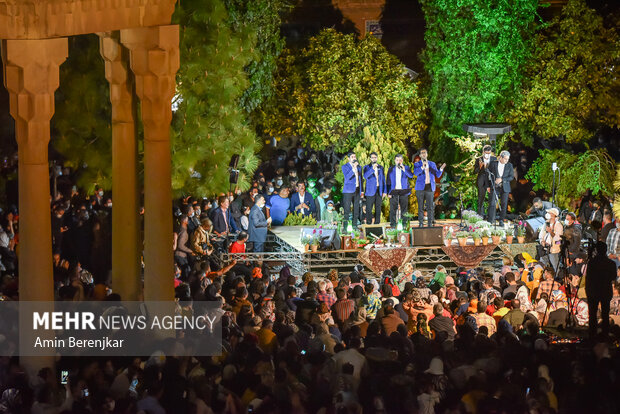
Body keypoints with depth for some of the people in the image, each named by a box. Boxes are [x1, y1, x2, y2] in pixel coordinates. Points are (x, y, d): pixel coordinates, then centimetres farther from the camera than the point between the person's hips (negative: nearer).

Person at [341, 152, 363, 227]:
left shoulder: (359, 167, 16)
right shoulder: (345, 167, -1)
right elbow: (347, 177, -17)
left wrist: (361, 191, 13)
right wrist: (353, 168, -27)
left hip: (357, 190, 5)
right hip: (348, 190, -5)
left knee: (356, 210, 6)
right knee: (347, 210, -9)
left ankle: (355, 226, 12)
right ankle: (345, 226, -8)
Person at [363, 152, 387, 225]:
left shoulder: (381, 167, 14)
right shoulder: (367, 167, 4)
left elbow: (383, 180, 14)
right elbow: (365, 176, -15)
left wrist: (385, 191, 8)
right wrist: (372, 169, -27)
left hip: (379, 191, 3)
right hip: (370, 191, -3)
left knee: (378, 208, 2)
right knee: (369, 208, -7)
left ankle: (377, 222, 5)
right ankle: (369, 222, -4)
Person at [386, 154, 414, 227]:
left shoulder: (406, 168, 8)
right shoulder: (391, 169, 9)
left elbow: (411, 176, -9)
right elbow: (388, 181, 7)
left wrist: (404, 169, -23)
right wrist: (388, 192, -1)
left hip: (404, 191, 0)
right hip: (394, 191, 0)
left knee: (404, 209, 0)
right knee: (393, 209, -3)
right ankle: (393, 224, 1)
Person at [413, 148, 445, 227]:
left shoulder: (432, 164, 13)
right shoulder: (417, 164, 6)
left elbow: (437, 175, 6)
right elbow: (415, 173, -13)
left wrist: (441, 169, -13)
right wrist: (422, 167, -29)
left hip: (430, 188, 1)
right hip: (420, 188, -1)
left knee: (430, 207, -3)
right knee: (420, 207, 0)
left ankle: (430, 224, 1)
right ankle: (421, 224, 4)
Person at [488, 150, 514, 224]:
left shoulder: (509, 165, 4)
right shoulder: (493, 164, 2)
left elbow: (511, 177, 0)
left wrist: (501, 179, -13)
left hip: (505, 187, 1)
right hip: (495, 187, -1)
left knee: (504, 204, 2)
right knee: (492, 203, -8)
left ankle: (501, 220, 12)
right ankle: (491, 221, -6)